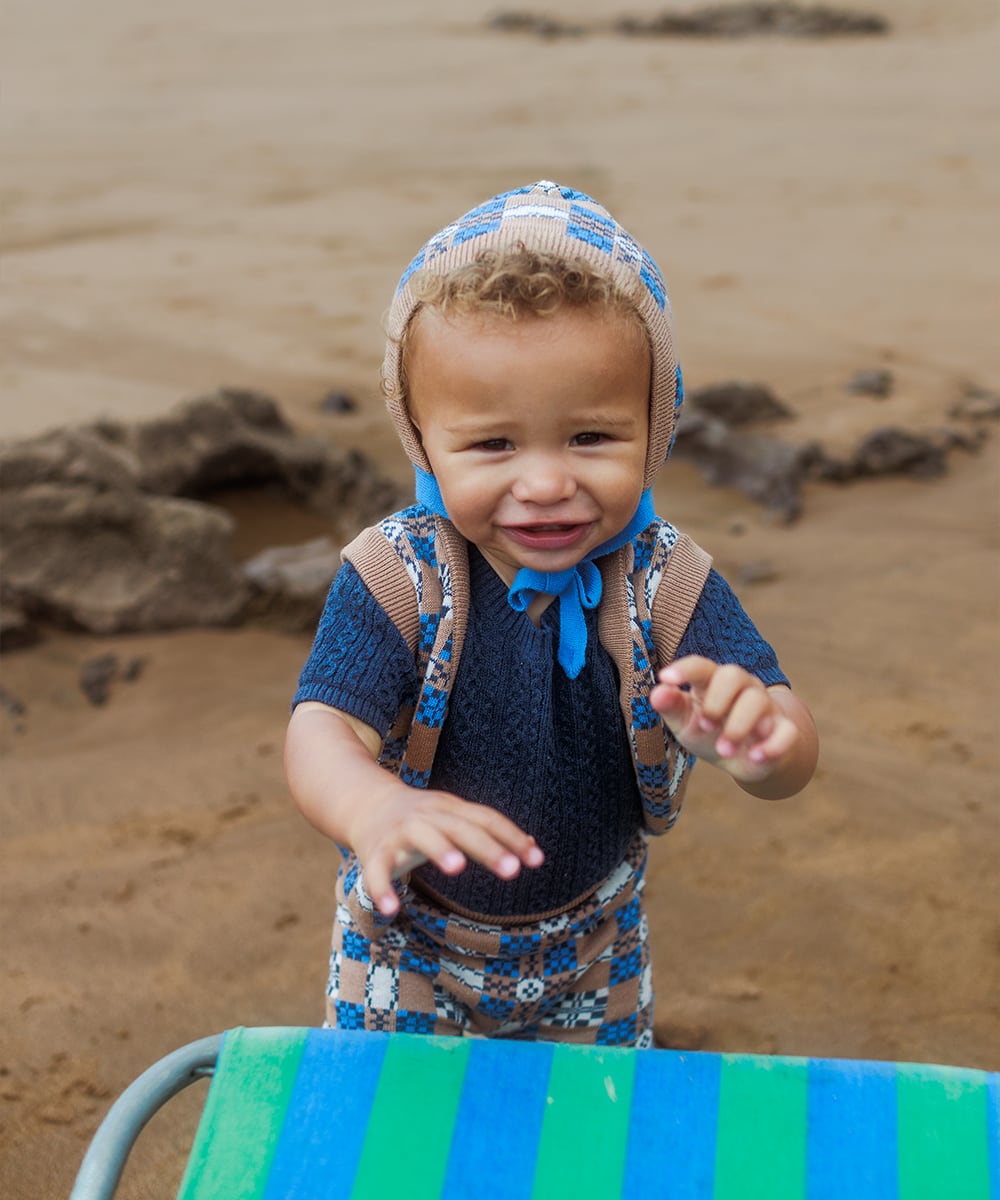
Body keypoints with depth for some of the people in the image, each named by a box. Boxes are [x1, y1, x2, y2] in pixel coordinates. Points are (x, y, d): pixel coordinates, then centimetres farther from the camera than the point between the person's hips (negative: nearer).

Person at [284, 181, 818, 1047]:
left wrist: (762, 734, -56)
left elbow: (794, 755, -30)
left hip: (592, 947, 2)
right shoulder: (395, 580, -26)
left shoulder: (665, 582, -23)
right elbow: (323, 728, -38)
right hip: (411, 943, -1)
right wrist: (373, 809, -62)